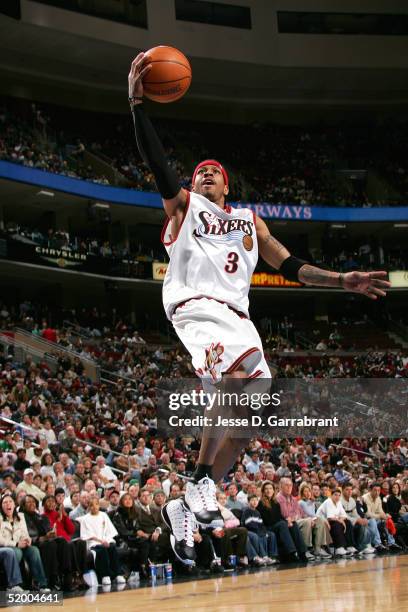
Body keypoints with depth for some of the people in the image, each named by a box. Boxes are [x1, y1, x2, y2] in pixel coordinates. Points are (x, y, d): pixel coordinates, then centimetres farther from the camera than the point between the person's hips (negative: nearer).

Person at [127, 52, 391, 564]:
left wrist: (342, 281, 12)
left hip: (237, 315, 7)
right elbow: (154, 159, -1)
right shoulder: (183, 204, 15)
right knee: (237, 376, -36)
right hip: (196, 306, -7)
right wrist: (136, 102, -13)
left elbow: (290, 266, 25)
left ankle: (184, 509, 8)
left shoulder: (249, 220, 28)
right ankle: (201, 480, -29)